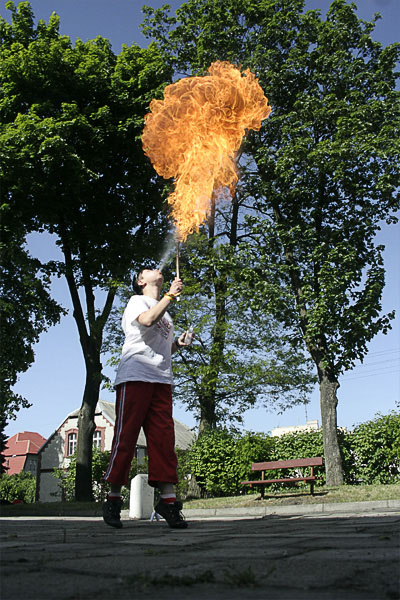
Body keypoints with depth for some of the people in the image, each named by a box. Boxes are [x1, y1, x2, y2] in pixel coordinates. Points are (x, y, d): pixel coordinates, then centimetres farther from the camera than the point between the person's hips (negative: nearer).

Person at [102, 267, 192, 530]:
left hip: (161, 380, 6)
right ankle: (114, 498, 0)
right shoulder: (137, 301, 10)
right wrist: (171, 295, -10)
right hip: (135, 375, -6)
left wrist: (178, 344, 13)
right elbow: (147, 320, -14)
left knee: (164, 438, -5)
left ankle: (168, 499, -8)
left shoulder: (166, 311, 31)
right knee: (126, 435, -8)